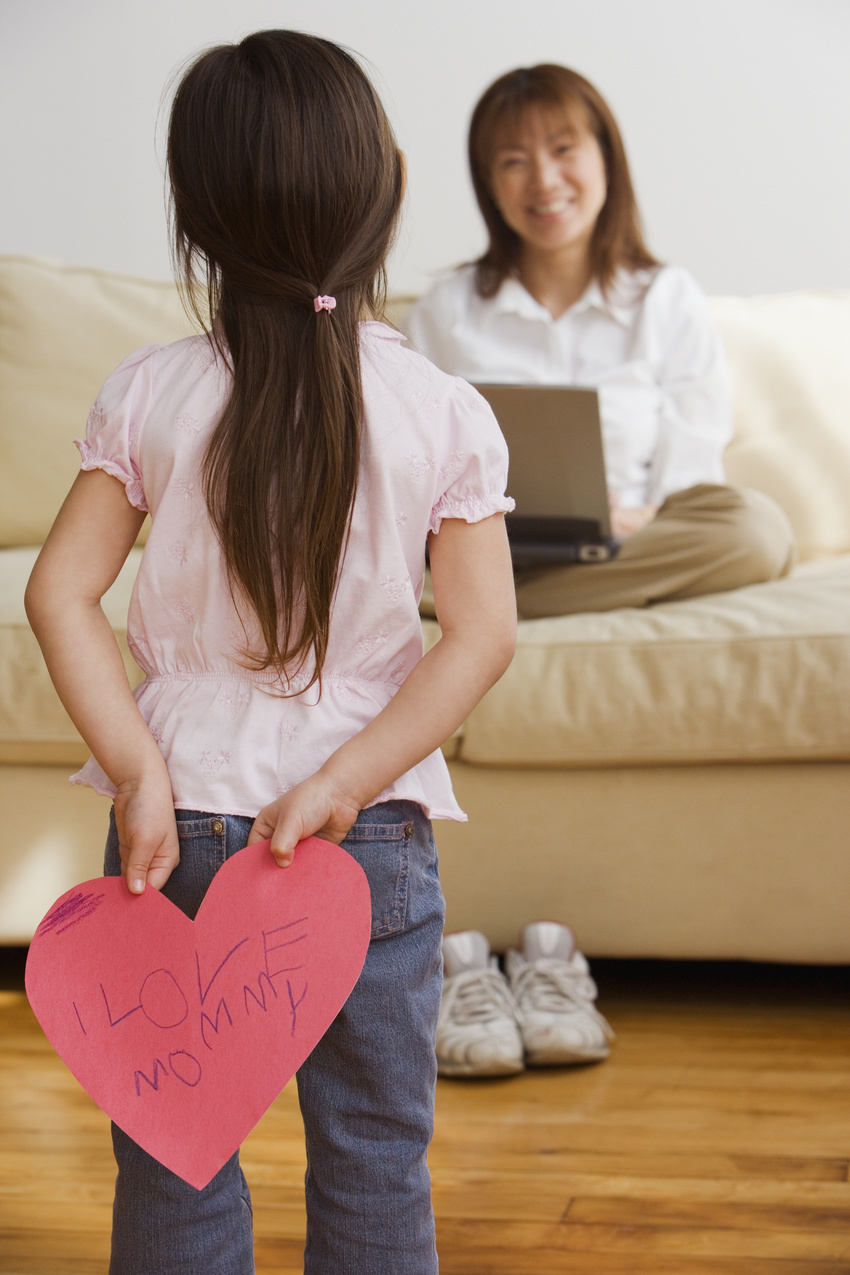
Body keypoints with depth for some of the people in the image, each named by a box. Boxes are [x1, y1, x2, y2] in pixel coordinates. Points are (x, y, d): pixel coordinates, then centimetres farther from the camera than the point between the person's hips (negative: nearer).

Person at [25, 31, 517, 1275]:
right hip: (369, 841, -1)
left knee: (171, 1162, 13)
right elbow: (484, 631, -13)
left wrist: (140, 773, -11)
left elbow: (61, 589, -8)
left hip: (181, 820, 1)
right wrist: (343, 786, -13)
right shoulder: (443, 412, -7)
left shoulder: (149, 394, -4)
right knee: (374, 1160, 13)